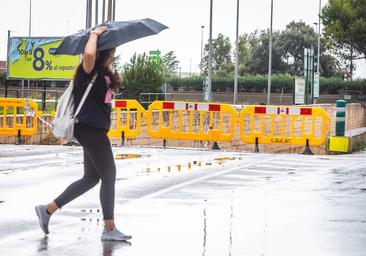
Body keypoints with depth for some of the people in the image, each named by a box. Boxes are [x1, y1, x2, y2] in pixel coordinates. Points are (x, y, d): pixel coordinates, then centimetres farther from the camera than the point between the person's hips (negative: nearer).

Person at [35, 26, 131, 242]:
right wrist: (95, 34, -18)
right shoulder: (89, 70, -12)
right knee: (109, 176, -5)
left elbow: (118, 80, 34)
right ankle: (110, 229, 2)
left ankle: (48, 210, 18)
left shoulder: (104, 73, 15)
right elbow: (89, 54, -35)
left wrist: (110, 69, 21)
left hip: (96, 129, 10)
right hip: (90, 128, -10)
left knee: (91, 178, 14)